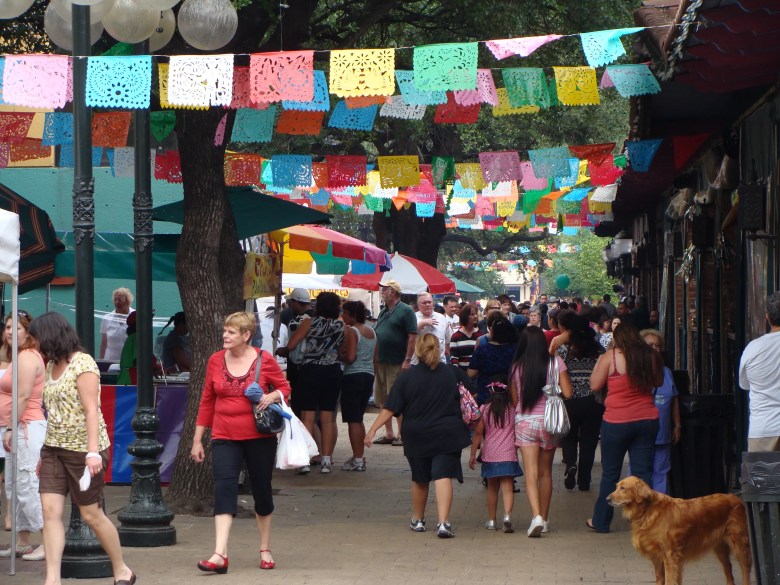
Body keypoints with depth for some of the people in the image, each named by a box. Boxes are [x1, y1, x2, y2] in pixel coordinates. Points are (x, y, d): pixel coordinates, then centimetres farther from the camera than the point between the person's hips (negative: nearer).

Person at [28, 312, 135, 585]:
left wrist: (93, 452, -26)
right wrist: (45, 452, 15)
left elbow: (91, 411, -18)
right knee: (50, 511, -5)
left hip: (83, 449, -7)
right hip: (55, 449, 7)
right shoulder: (51, 366, 12)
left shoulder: (82, 363, -12)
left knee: (91, 514, 1)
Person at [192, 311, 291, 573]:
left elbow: (284, 387, 7)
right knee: (224, 488, -14)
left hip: (259, 437, -1)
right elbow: (207, 401, 9)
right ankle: (220, 554, -22)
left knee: (262, 490, 9)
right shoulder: (215, 361, 3)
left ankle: (265, 550, 27)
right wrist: (197, 439, 9)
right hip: (225, 438, 1)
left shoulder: (264, 360, -4)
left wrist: (273, 396, -17)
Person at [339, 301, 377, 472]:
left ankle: (357, 460, -7)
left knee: (353, 420, -5)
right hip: (369, 375, 8)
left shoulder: (351, 331, -12)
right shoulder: (372, 332, 13)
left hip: (353, 376, -8)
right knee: (359, 419, 16)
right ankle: (359, 457, 18)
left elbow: (350, 357, -20)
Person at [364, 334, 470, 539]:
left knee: (420, 479, 16)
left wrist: (373, 429, -3)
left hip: (417, 436, 0)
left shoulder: (407, 377, -7)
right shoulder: (451, 373, -1)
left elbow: (390, 408, -8)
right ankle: (443, 522, -21)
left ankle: (418, 520, 31)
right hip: (446, 435, 0)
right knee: (443, 476, -7)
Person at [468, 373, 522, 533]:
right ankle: (507, 515, -24)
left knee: (492, 487, 16)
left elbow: (478, 433, -1)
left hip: (490, 454, 2)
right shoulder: (514, 408, -3)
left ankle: (491, 520, 21)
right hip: (509, 454, -2)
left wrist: (473, 454, 7)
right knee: (507, 487, -5)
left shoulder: (484, 409, -2)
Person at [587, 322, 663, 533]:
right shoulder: (651, 357, 2)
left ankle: (600, 521, 17)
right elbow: (658, 382, 16)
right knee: (643, 472, 6)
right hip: (647, 420, 3)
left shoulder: (610, 357, -9)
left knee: (610, 473, 8)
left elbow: (595, 385, -2)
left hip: (616, 422, -3)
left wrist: (599, 363, 11)